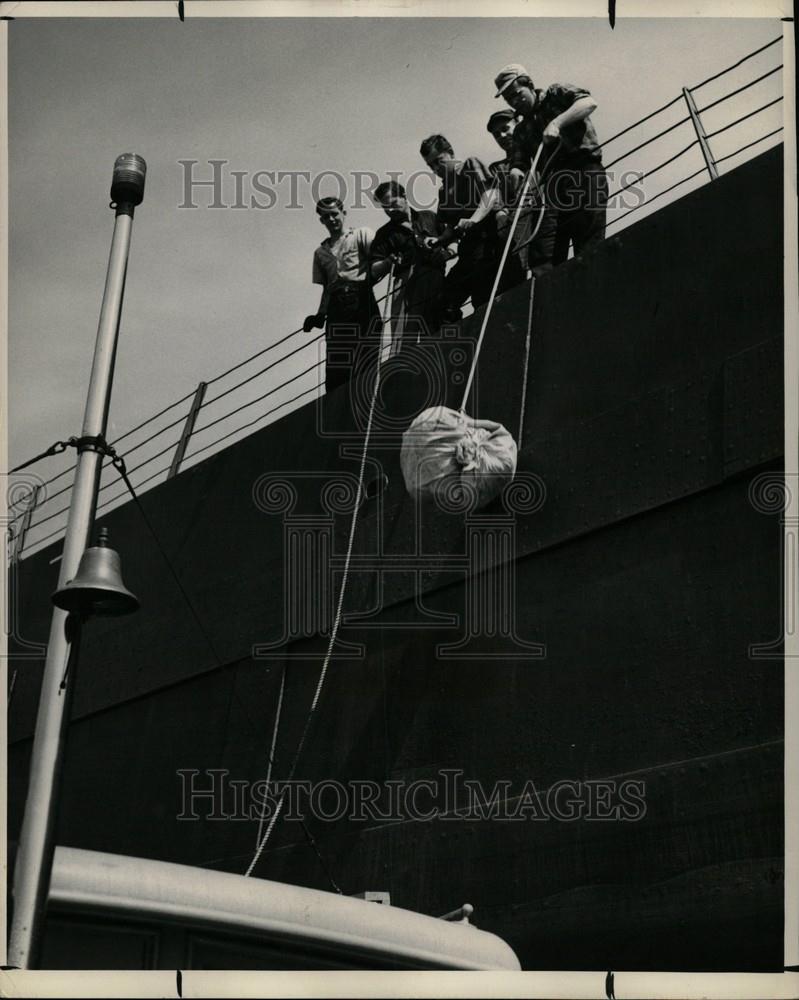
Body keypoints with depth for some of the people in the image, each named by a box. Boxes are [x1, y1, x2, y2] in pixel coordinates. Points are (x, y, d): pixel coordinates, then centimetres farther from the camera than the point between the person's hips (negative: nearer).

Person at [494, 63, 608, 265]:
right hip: (553, 184, 6)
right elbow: (519, 163, 14)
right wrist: (516, 171, -11)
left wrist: (557, 122, -19)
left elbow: (589, 103, -8)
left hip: (584, 172, -6)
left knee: (589, 248, -15)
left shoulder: (556, 95, 11)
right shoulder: (522, 130, 24)